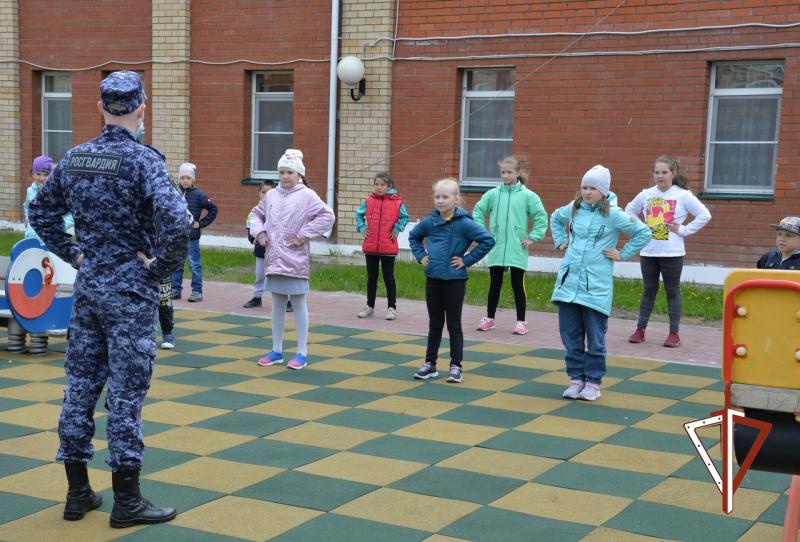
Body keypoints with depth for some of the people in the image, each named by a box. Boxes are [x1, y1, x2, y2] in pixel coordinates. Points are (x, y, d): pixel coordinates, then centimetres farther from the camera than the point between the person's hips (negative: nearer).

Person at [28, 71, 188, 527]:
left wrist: (74, 255, 15)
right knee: (126, 392, 0)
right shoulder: (143, 159, -15)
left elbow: (42, 211, 16)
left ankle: (78, 492, 22)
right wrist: (162, 267, -13)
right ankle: (127, 501, 9)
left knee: (81, 386, 12)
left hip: (88, 287, 6)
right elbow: (175, 221, -28)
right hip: (131, 292, -6)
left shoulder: (75, 158, 5)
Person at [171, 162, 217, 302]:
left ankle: (197, 291, 7)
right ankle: (176, 289, 20)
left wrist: (202, 223, -4)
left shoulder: (198, 194, -6)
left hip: (192, 236, -4)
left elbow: (213, 209, -2)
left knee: (195, 264, 2)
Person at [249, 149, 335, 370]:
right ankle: (276, 351, 22)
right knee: (277, 304, 13)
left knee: (298, 303, 2)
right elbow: (257, 214, 22)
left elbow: (327, 216, -16)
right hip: (274, 258, 5)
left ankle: (302, 353, 8)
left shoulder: (306, 195, -8)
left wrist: (303, 236, -15)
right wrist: (259, 232, 4)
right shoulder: (271, 195, 8)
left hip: (295, 260, -5)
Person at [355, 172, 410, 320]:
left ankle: (391, 307, 13)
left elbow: (405, 217, 6)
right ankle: (369, 306, 23)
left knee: (388, 277, 4)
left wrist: (397, 229, -6)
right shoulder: (368, 201, 1)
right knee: (371, 276, 13)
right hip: (370, 246, 3)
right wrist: (362, 227, 2)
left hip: (388, 247, -3)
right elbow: (359, 214, 16)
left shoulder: (397, 202, -6)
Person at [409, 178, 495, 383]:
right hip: (432, 279, 4)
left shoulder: (464, 223, -13)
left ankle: (456, 366, 13)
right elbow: (413, 236, 21)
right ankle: (430, 364, 21)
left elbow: (488, 240, -18)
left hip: (454, 280, -4)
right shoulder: (429, 221, 2)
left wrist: (467, 260, -15)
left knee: (454, 325, 5)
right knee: (435, 324, 14)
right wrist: (421, 255, 7)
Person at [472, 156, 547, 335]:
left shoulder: (527, 195, -3)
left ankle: (521, 322, 12)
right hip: (496, 248, 2)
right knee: (495, 284, 10)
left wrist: (533, 237, -5)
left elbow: (541, 217, -1)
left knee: (517, 285, 3)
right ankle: (489, 318, 21)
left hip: (517, 249, -2)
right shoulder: (493, 194, 3)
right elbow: (478, 211, 13)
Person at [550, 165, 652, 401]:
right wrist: (560, 241, 18)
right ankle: (576, 378, 19)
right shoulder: (573, 209, 7)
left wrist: (622, 255, -3)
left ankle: (593, 382, 13)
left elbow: (644, 233, -3)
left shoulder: (613, 214, -6)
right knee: (570, 335, 7)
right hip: (568, 282, 4)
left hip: (596, 287, -4)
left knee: (595, 338, 1)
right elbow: (555, 219, 30)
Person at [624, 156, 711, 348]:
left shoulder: (683, 196, -5)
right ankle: (640, 330, 16)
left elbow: (704, 215, -5)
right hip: (648, 252, 3)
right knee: (648, 291, 11)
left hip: (672, 253, -3)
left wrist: (685, 230, -7)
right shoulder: (646, 195, 5)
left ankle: (674, 333, 9)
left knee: (672, 292, 4)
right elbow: (629, 211, 20)